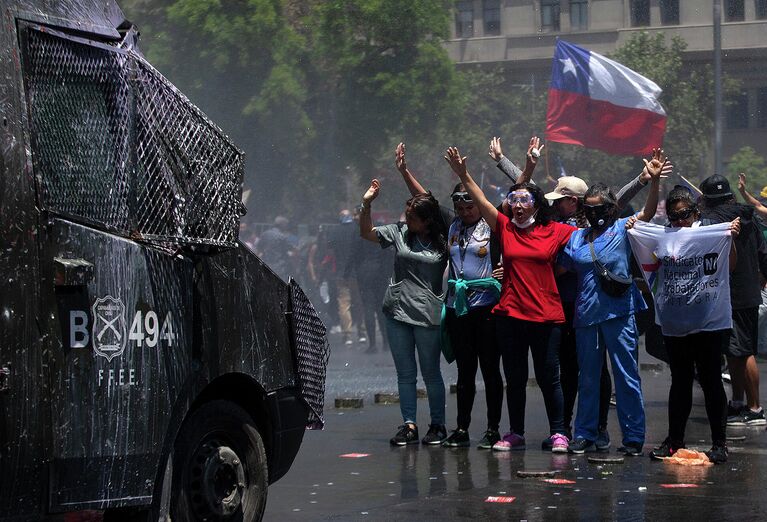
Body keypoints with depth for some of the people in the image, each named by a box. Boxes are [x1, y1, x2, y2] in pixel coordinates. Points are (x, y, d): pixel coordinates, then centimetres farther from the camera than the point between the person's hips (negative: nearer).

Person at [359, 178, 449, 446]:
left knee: (431, 373, 4)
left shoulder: (443, 241, -3)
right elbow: (367, 233, 9)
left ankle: (438, 425, 14)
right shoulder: (399, 232, 4)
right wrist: (366, 204, -3)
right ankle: (409, 425, 11)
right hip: (397, 312, 3)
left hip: (428, 314, -3)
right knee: (405, 373, 7)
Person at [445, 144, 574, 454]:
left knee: (548, 377, 2)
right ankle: (516, 434, 18)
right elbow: (481, 200, -3)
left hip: (546, 315, -2)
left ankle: (558, 433, 11)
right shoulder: (505, 228, 5)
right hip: (510, 314, 2)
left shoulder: (555, 232, 2)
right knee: (514, 378, 9)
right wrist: (463, 175, -12)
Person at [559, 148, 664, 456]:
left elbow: (647, 213, -13)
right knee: (587, 378, 11)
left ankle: (633, 437, 4)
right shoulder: (576, 237, 12)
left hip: (619, 312, -4)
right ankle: (585, 435, 18)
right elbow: (561, 269, 19)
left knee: (627, 377, -1)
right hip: (586, 313, 4)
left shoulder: (622, 229, 1)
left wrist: (654, 181, -29)